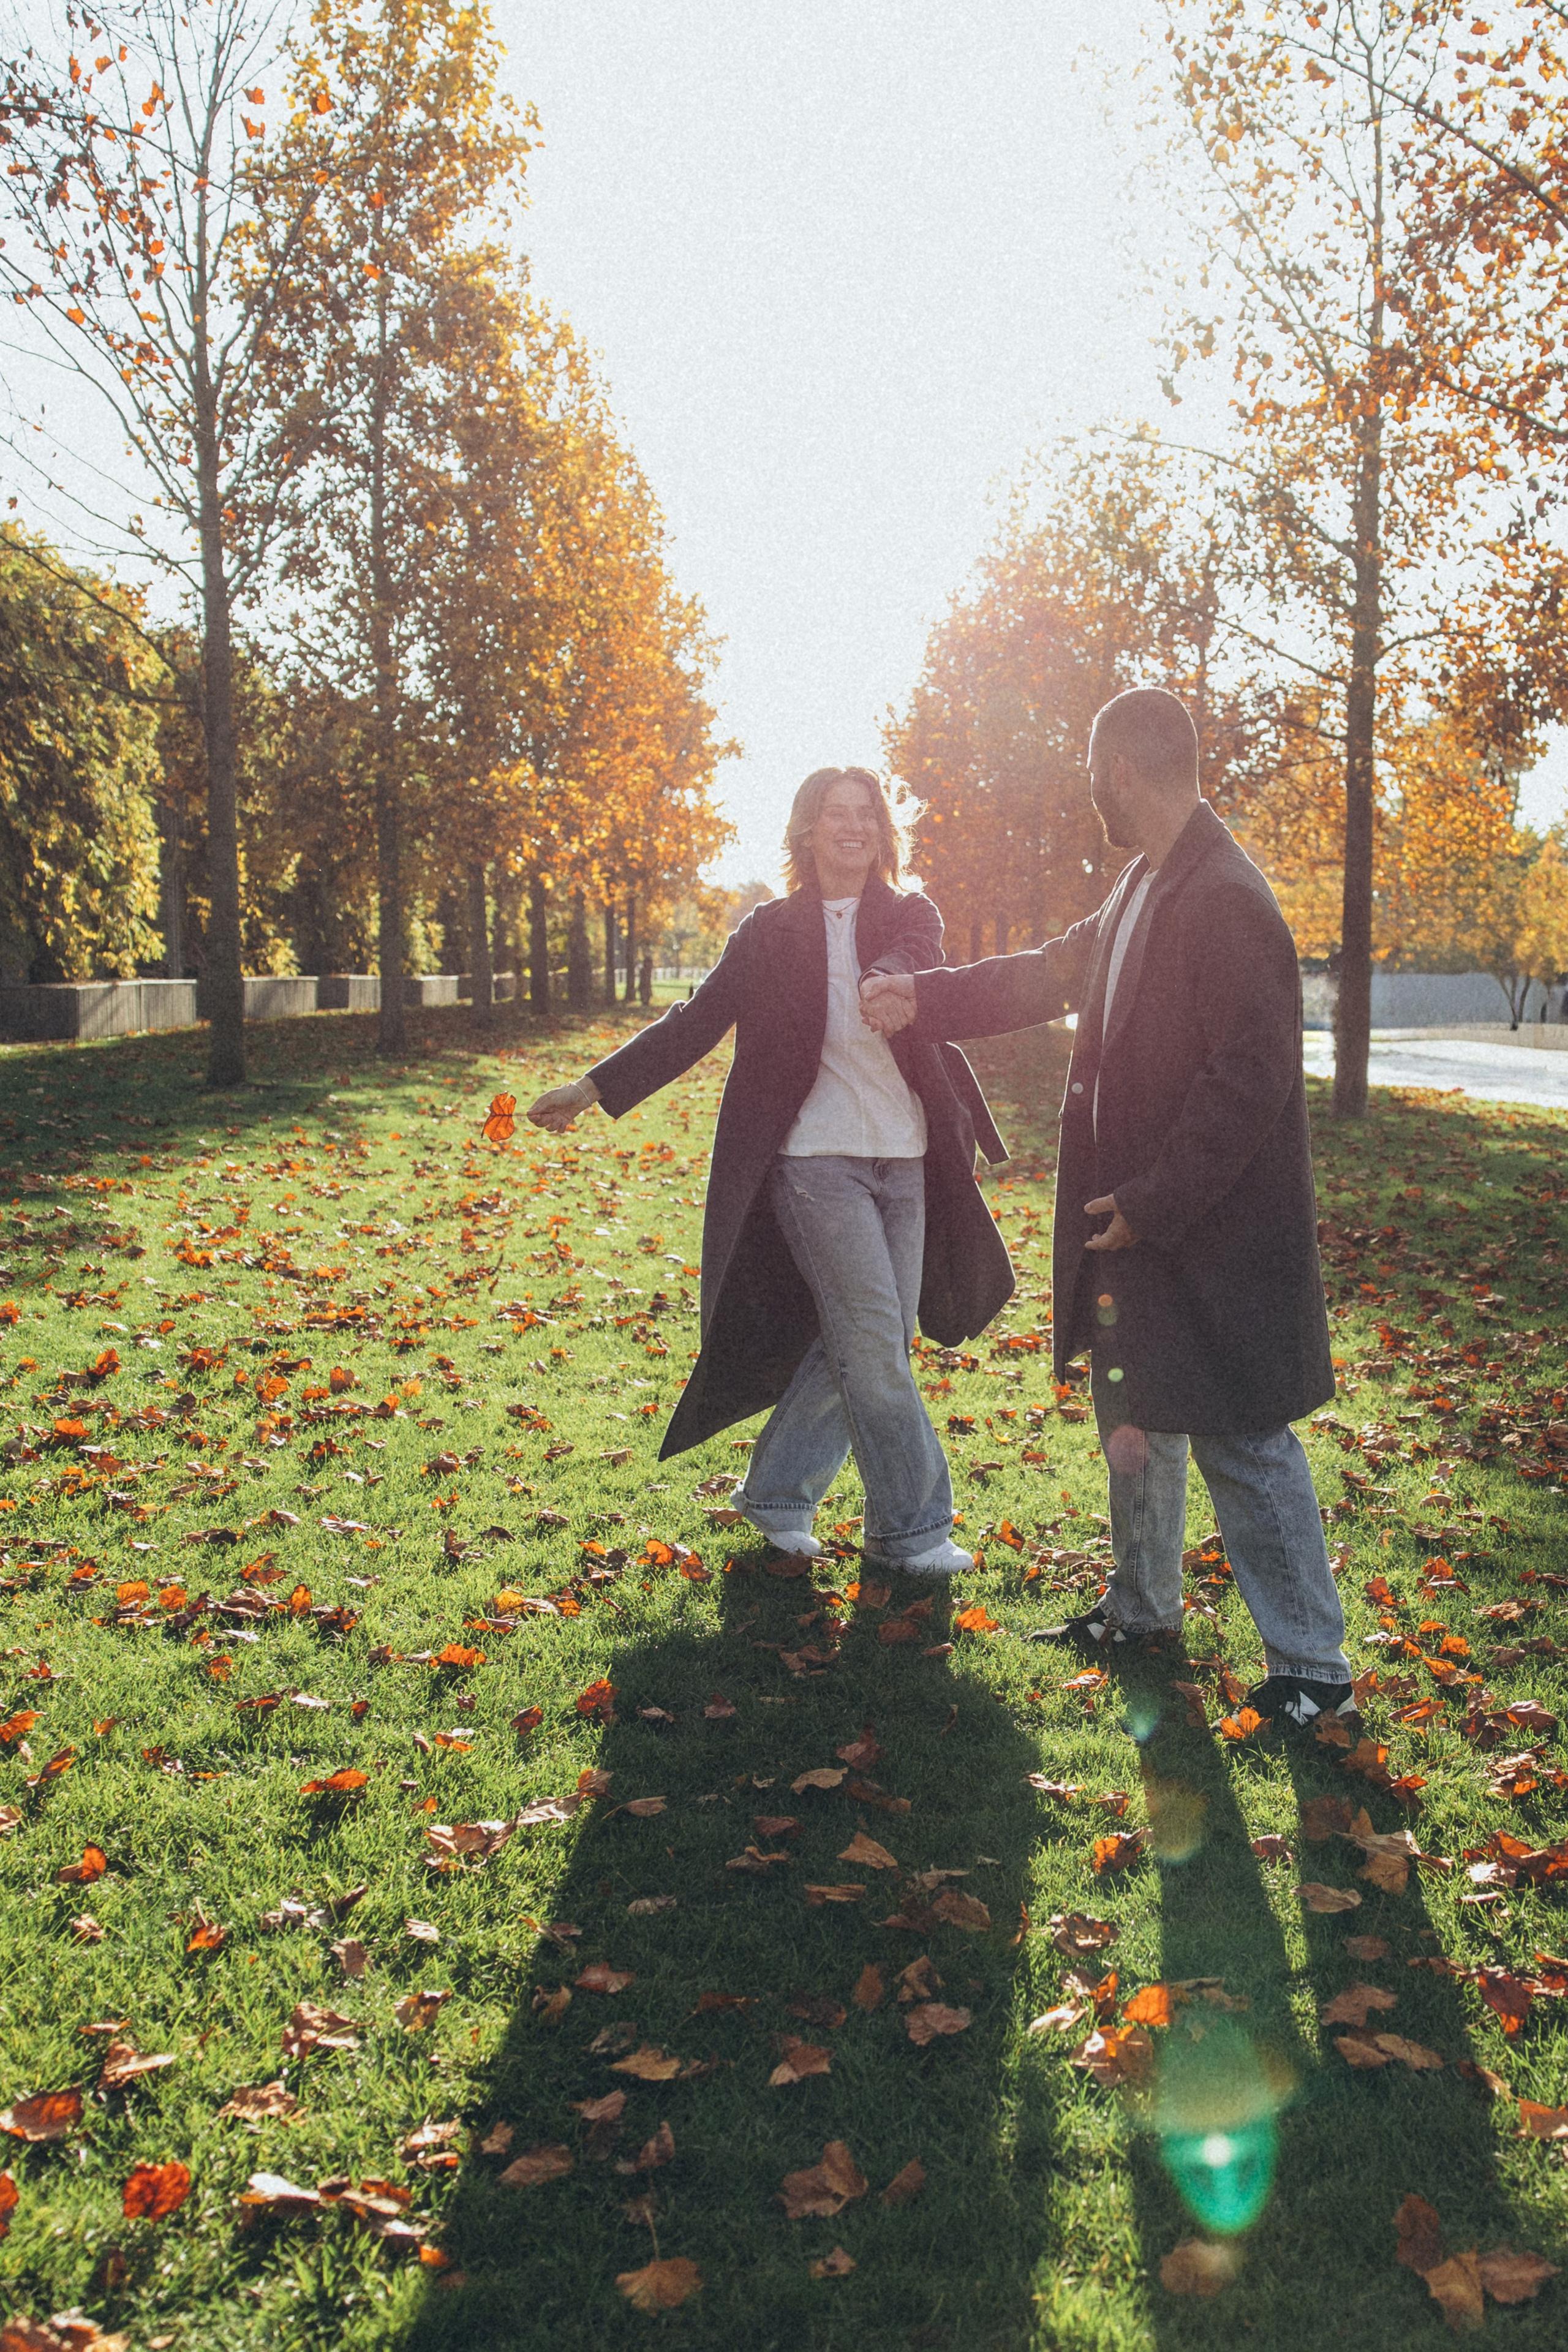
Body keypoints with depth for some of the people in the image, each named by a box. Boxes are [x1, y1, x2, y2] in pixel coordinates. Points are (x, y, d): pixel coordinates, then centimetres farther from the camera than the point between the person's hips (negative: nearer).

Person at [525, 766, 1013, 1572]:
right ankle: (911, 1526, 7)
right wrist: (597, 1087, 1)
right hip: (815, 1157, -3)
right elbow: (697, 1023, 6)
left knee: (859, 1341, 6)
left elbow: (924, 976, -13)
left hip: (906, 1160, 3)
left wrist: (892, 985, -38)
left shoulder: (911, 918, 9)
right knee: (874, 1339, -7)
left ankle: (778, 1490, 24)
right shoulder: (772, 931, 5)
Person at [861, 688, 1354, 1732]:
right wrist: (922, 999, 21)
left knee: (1240, 1442, -1)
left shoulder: (1228, 901, -21)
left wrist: (1149, 1207, -21)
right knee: (1134, 1414, 21)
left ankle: (1315, 1667, 13)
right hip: (1135, 1217, 10)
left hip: (1214, 1235, -10)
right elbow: (1051, 973, 23)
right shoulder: (1142, 889, 10)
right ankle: (1143, 1605, 40)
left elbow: (1248, 1080, -25)